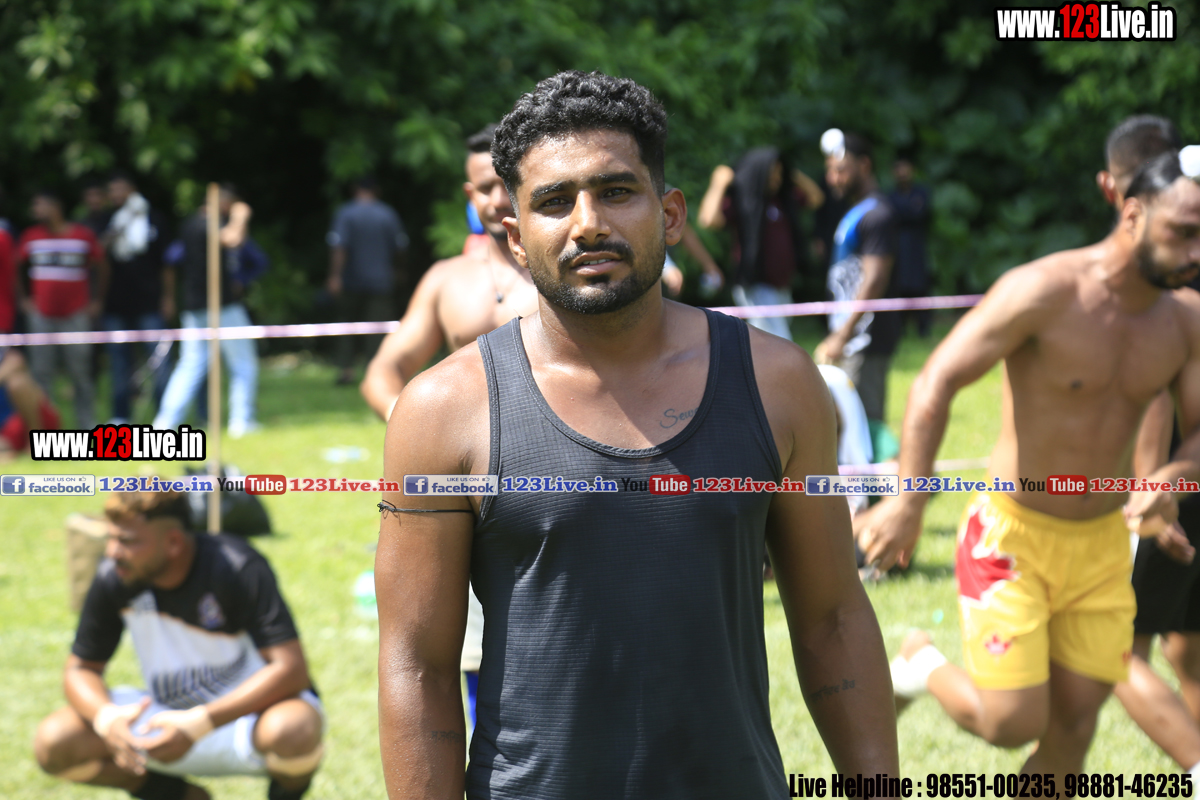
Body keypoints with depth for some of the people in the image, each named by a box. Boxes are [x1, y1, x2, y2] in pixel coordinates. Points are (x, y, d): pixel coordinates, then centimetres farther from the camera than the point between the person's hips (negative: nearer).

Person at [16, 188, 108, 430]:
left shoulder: (82, 235, 1)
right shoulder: (32, 236, 5)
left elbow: (101, 267, 11)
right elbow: (13, 267, 14)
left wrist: (96, 300, 7)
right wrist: (23, 299, 8)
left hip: (76, 316, -2)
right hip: (42, 317, 2)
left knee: (81, 374, 1)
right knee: (41, 374, 2)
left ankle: (87, 426, 9)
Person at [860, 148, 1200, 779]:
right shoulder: (1046, 293, -20)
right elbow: (937, 382, -21)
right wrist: (909, 500, -30)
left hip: (1102, 544, 5)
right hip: (1013, 535, -5)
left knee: (1073, 730, 8)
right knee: (1011, 723, -10)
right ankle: (922, 664, 21)